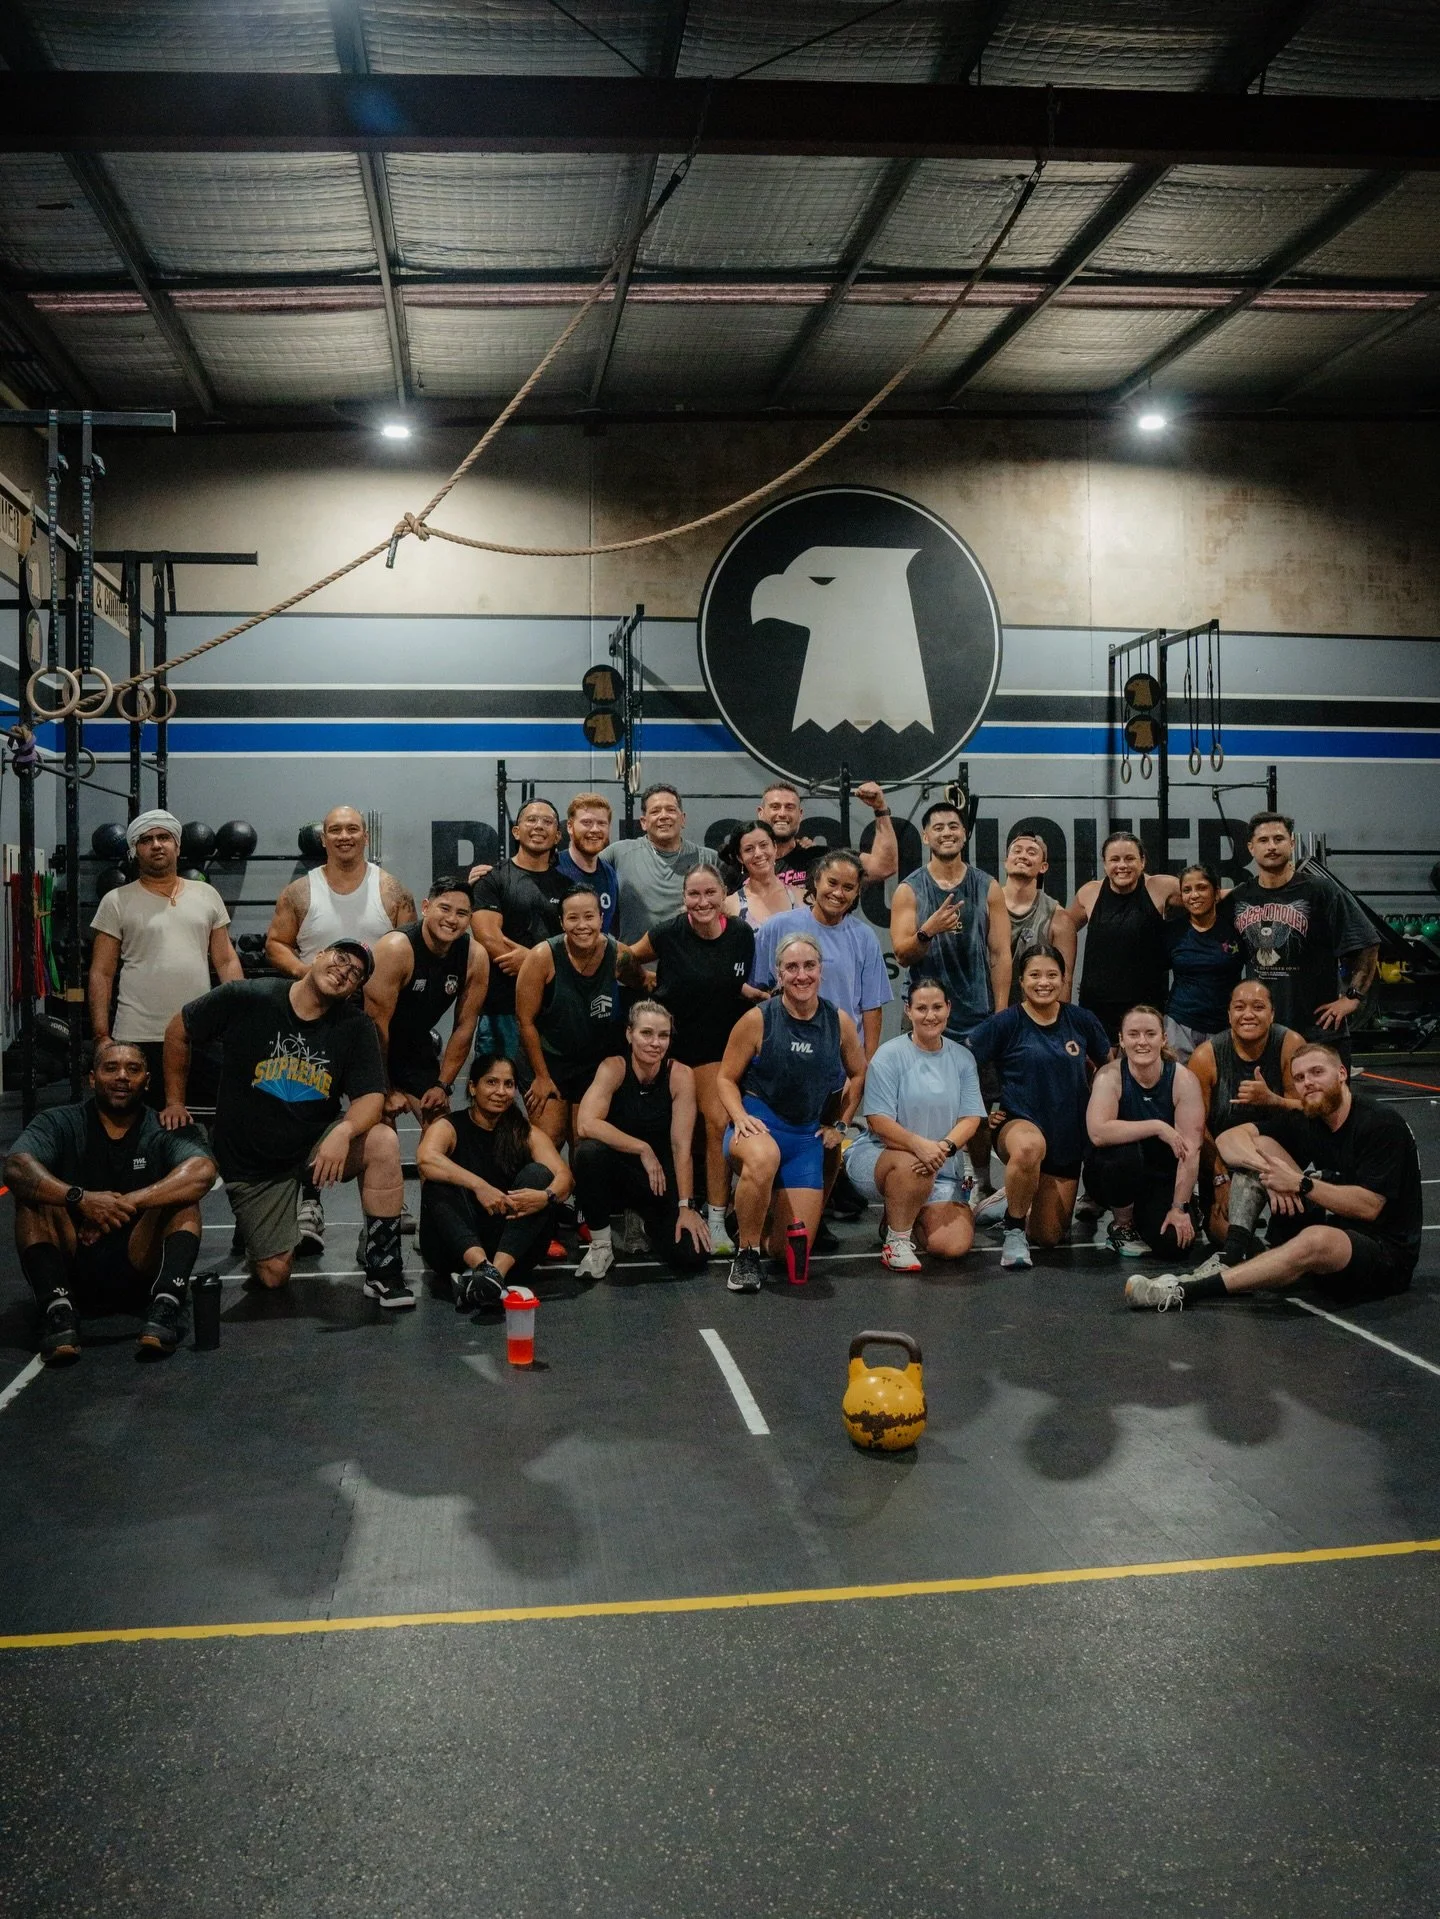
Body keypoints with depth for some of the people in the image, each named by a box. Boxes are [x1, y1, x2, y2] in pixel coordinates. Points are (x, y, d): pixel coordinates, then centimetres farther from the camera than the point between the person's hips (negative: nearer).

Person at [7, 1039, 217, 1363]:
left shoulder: (162, 1131, -1)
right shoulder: (59, 1123, 0)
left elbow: (203, 1172, -23)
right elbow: (16, 1168, -21)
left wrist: (128, 1203, -35)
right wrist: (80, 1198, -37)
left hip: (140, 1273, 0)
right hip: (70, 1273, 0)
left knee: (182, 1196, -20)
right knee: (34, 1193, -20)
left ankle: (166, 1303, -35)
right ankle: (58, 1309, -32)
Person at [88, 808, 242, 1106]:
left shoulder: (206, 894, 10)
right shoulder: (117, 902, 3)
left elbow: (226, 961, 11)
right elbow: (101, 973, 1)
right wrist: (101, 1035, -6)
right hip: (138, 1037, -2)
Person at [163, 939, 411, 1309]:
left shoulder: (355, 1026, -8)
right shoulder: (245, 998, -13)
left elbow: (371, 1097, -15)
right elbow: (178, 1031, 0)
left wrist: (344, 1131, -36)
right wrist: (175, 1102, 3)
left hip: (317, 1146, 1)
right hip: (252, 1163, -1)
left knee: (383, 1142, -30)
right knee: (274, 1276, -3)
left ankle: (382, 1269, -17)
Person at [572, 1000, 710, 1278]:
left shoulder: (680, 1075, -12)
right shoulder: (613, 1068, -15)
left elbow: (681, 1146, -15)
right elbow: (585, 1125, -30)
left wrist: (686, 1207, -19)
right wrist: (642, 1149, -29)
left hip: (660, 1180, 2)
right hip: (614, 1175, -2)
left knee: (693, 1254, -18)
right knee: (589, 1151, -35)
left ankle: (645, 1223, 18)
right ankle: (600, 1243, -12)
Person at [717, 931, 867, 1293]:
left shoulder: (839, 1022, 1)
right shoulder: (758, 1019, -9)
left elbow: (858, 1073, 19)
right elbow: (726, 1077, -2)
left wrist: (841, 1123, 12)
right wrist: (740, 1116, -19)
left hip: (808, 1135, 4)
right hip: (758, 1124, -4)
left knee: (792, 1250, 2)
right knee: (763, 1159, -44)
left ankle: (767, 1206, 38)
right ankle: (746, 1253, -21)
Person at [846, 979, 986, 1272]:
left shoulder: (963, 1059, 7)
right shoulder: (889, 1055, -7)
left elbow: (971, 1117, -1)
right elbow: (879, 1121, -14)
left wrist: (945, 1147, -23)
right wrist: (919, 1145, -32)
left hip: (941, 1170, 4)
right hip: (876, 1156, -4)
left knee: (955, 1246, -14)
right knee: (913, 1165, -40)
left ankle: (902, 1212, 19)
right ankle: (896, 1240, -14)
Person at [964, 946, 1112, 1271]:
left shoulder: (1081, 1020, 1)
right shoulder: (1006, 1022, -8)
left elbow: (1110, 1066, 16)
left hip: (1069, 1139, 4)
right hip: (1019, 1123, -4)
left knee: (1048, 1236, 6)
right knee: (1030, 1146, -43)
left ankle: (1008, 1202, 39)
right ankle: (1014, 1231, -18)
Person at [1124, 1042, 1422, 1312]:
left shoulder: (1382, 1124, -14)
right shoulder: (1302, 1121, 4)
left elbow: (1369, 1206, -23)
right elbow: (1228, 1138, -2)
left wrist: (1301, 1184, -28)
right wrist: (1267, 1169, -21)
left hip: (1386, 1253, -6)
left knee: (1316, 1240, -41)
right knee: (1258, 1146, -3)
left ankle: (1186, 1291, -40)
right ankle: (1234, 1254, -19)